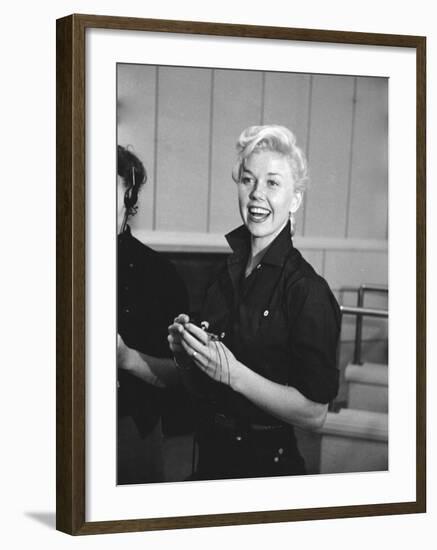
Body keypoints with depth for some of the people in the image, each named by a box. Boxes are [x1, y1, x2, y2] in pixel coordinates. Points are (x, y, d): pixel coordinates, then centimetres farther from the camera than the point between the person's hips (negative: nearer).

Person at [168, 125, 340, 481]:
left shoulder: (308, 290, -17)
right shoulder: (223, 270, 2)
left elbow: (315, 413, -20)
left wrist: (232, 373, -24)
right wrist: (185, 351, -8)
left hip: (269, 464, -6)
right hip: (209, 455, 6)